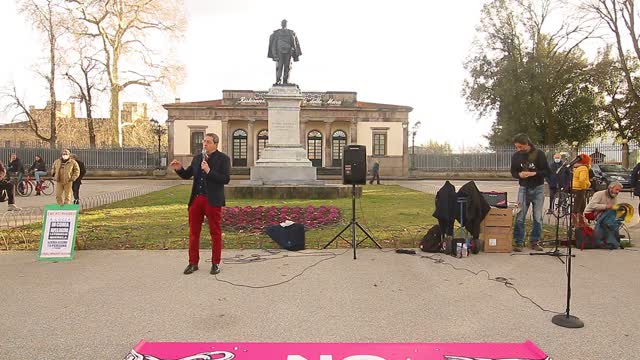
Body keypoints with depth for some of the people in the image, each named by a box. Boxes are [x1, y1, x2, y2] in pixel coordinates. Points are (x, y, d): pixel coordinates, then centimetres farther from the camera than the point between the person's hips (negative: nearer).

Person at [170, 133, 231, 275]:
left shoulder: (223, 158, -3)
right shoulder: (197, 158, 14)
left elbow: (226, 179, -13)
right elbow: (187, 175, 17)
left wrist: (209, 171, -19)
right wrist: (179, 169, -3)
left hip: (213, 200, -5)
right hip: (196, 199, 5)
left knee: (215, 233, 4)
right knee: (193, 232, 9)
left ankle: (215, 263, 15)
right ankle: (193, 263, 19)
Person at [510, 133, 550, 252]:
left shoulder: (539, 154, -8)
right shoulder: (516, 156, 0)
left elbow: (547, 171, -8)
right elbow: (513, 172, 7)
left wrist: (534, 173, -24)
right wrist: (519, 174, -15)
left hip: (538, 189, -1)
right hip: (523, 188, 1)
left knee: (538, 217, 4)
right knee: (520, 217, -3)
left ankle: (534, 241, 16)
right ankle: (519, 242, 5)